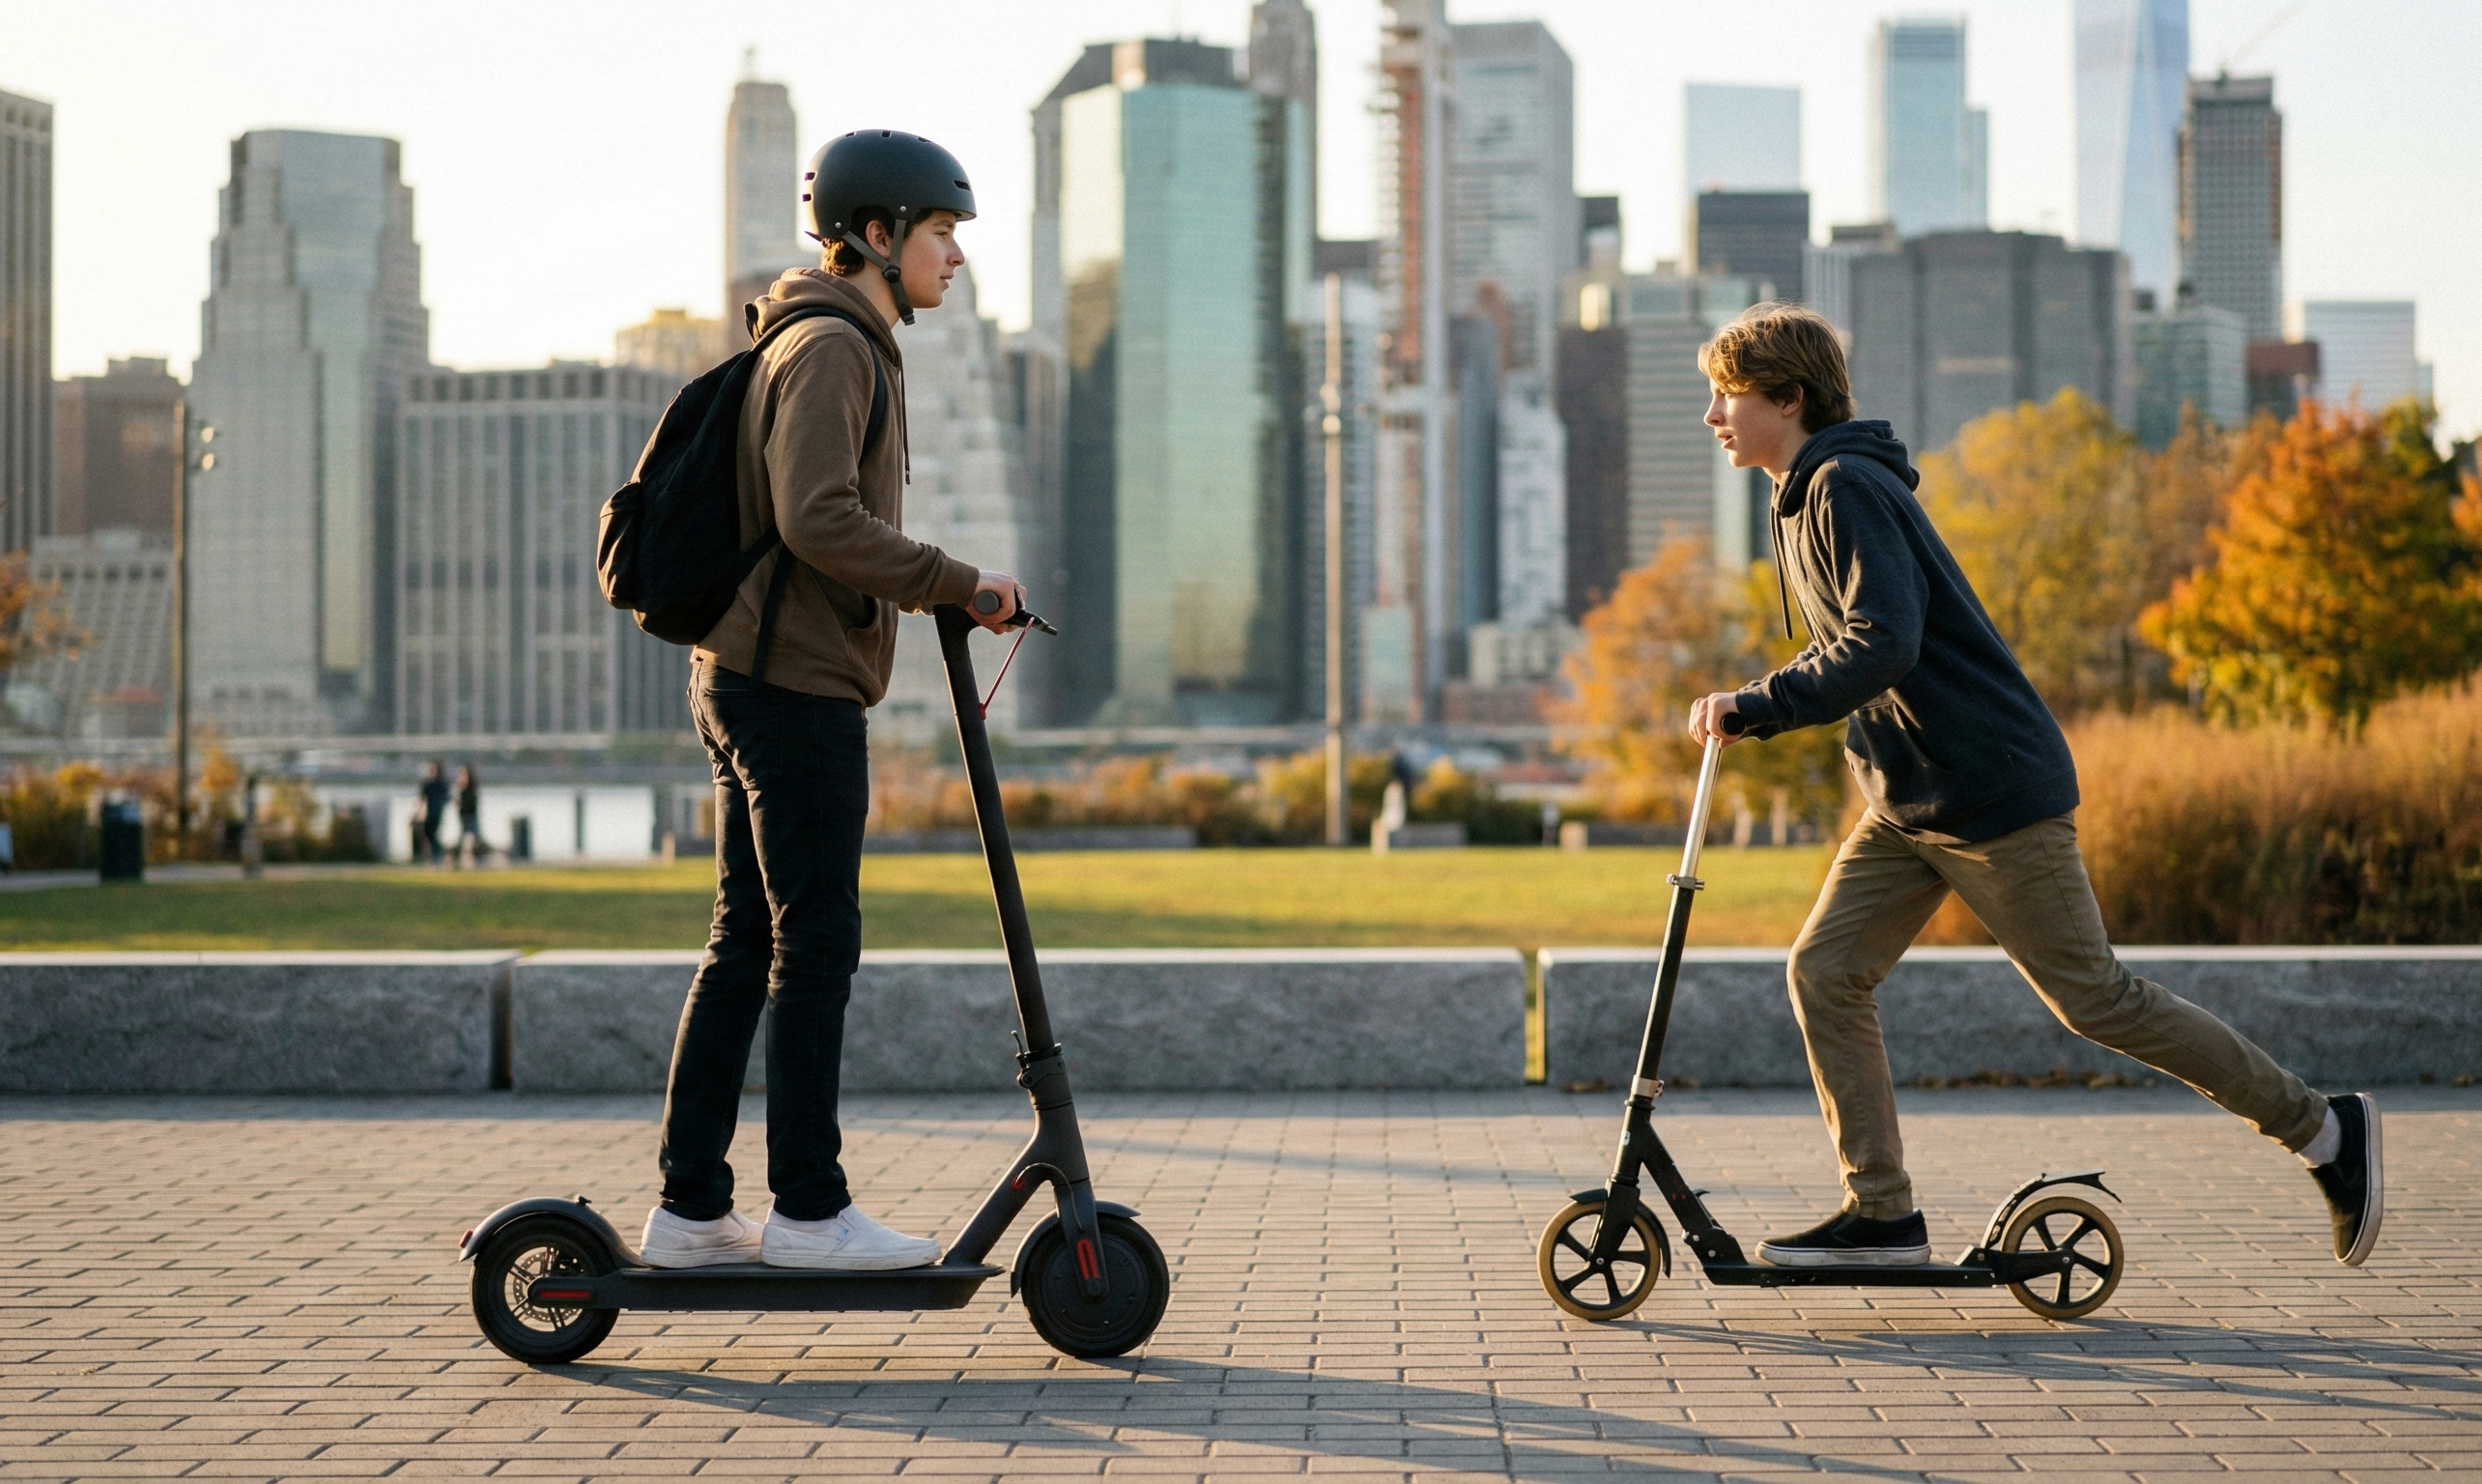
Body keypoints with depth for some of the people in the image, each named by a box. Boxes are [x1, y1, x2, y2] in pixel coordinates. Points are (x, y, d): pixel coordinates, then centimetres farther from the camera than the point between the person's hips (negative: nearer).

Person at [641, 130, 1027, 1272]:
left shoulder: (841, 347, 21)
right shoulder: (830, 348, -12)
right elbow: (819, 520, -24)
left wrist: (940, 594, 17)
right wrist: (957, 583, -18)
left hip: (749, 683, 10)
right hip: (796, 684, -10)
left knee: (746, 946, 10)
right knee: (817, 947, -5)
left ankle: (689, 1209, 12)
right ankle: (808, 1211, 0)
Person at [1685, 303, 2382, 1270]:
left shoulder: (1848, 486, -16)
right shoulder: (1807, 495, 14)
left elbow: (1883, 644, -28)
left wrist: (1756, 707, -25)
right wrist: (1758, 709, 13)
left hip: (1996, 796, -9)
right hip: (1906, 803, 9)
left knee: (2093, 999, -3)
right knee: (1823, 971, -2)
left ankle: (2322, 1129, 10)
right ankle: (1881, 1215, 2)